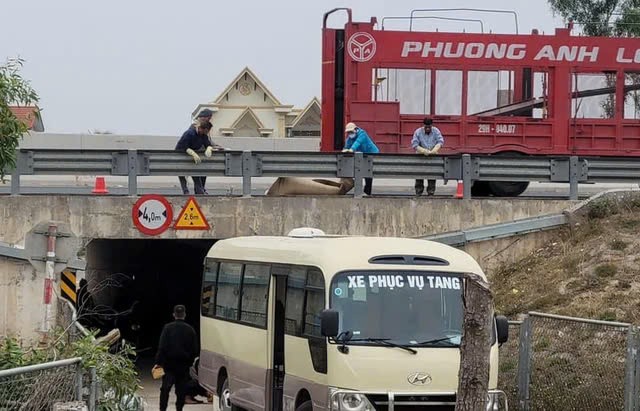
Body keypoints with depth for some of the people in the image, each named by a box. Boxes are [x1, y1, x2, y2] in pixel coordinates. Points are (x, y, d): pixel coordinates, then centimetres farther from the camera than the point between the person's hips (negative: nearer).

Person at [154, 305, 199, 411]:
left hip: (169, 363, -1)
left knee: (165, 388, 3)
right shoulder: (190, 330, 1)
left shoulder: (168, 328, -6)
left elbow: (162, 347, -9)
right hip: (184, 365, 1)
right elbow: (195, 350, 4)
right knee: (181, 390, 8)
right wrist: (191, 361, 14)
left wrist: (158, 362, -6)